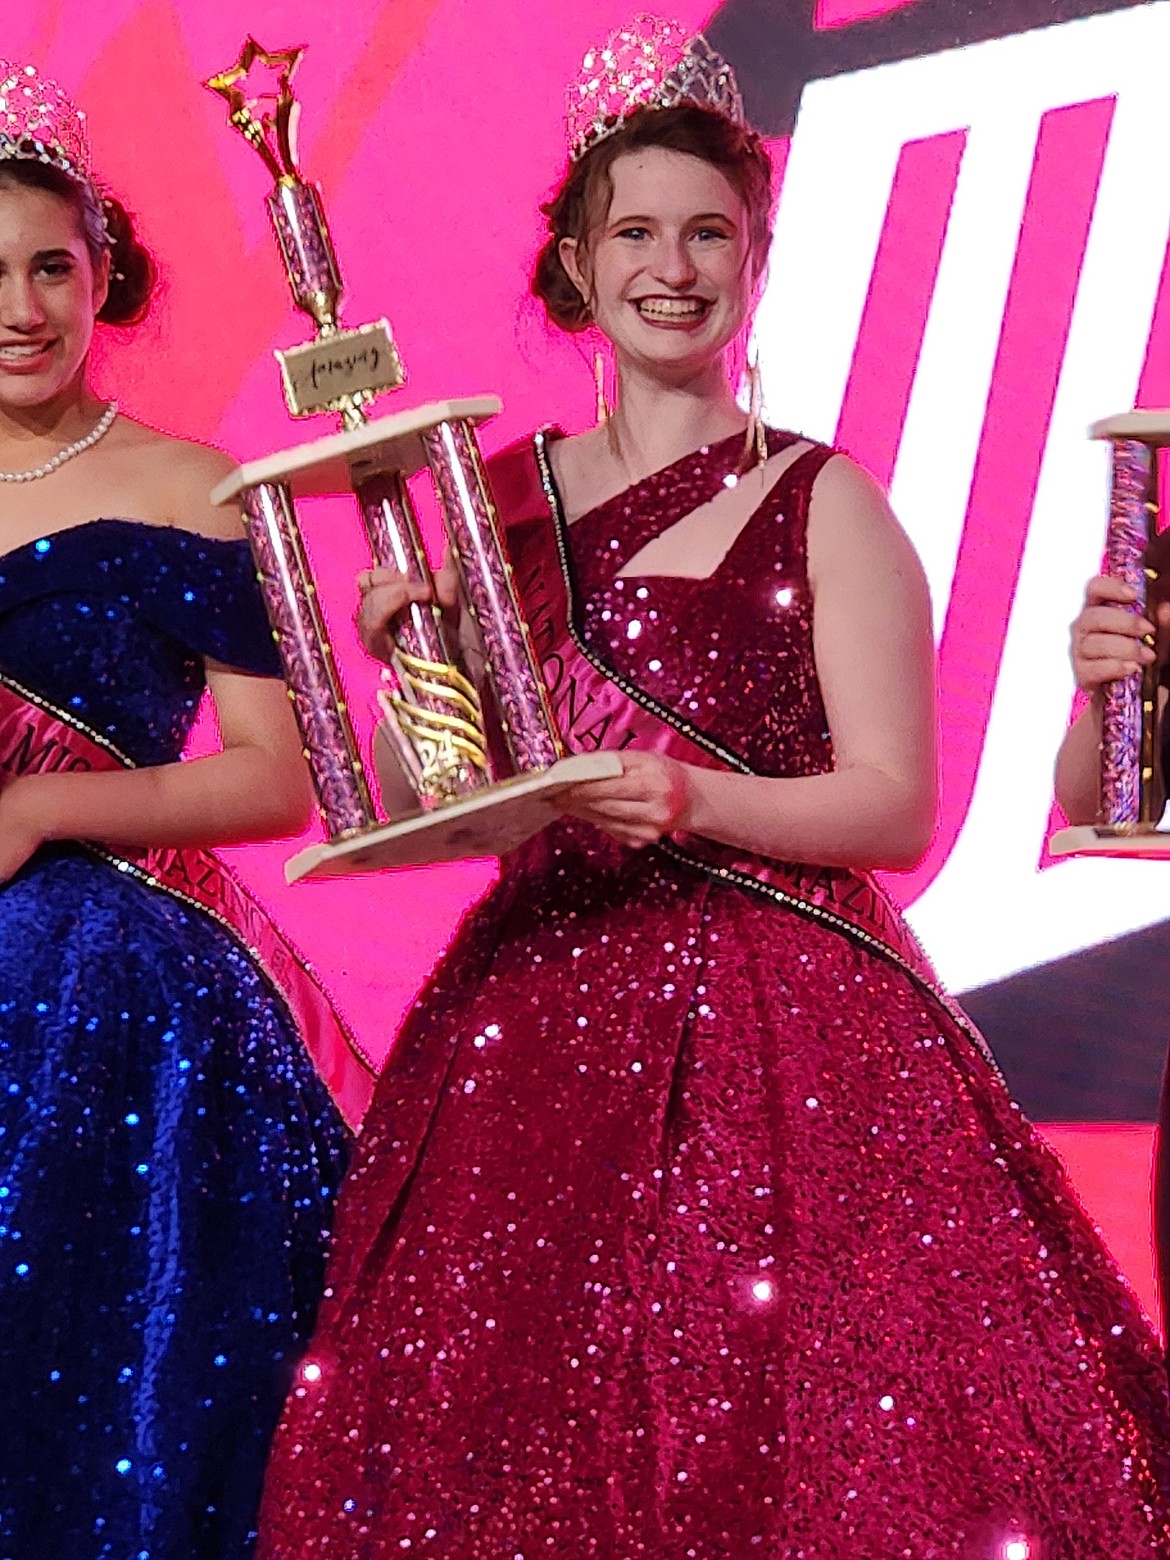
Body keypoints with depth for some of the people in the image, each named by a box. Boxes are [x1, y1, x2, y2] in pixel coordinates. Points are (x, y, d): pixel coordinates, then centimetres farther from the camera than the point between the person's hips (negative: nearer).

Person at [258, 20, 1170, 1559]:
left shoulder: (822, 503, -1)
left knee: (772, 1419, -8)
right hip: (536, 1017, 4)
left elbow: (896, 807, -6)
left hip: (772, 1021, -4)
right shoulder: (501, 497, 12)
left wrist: (691, 802, -20)